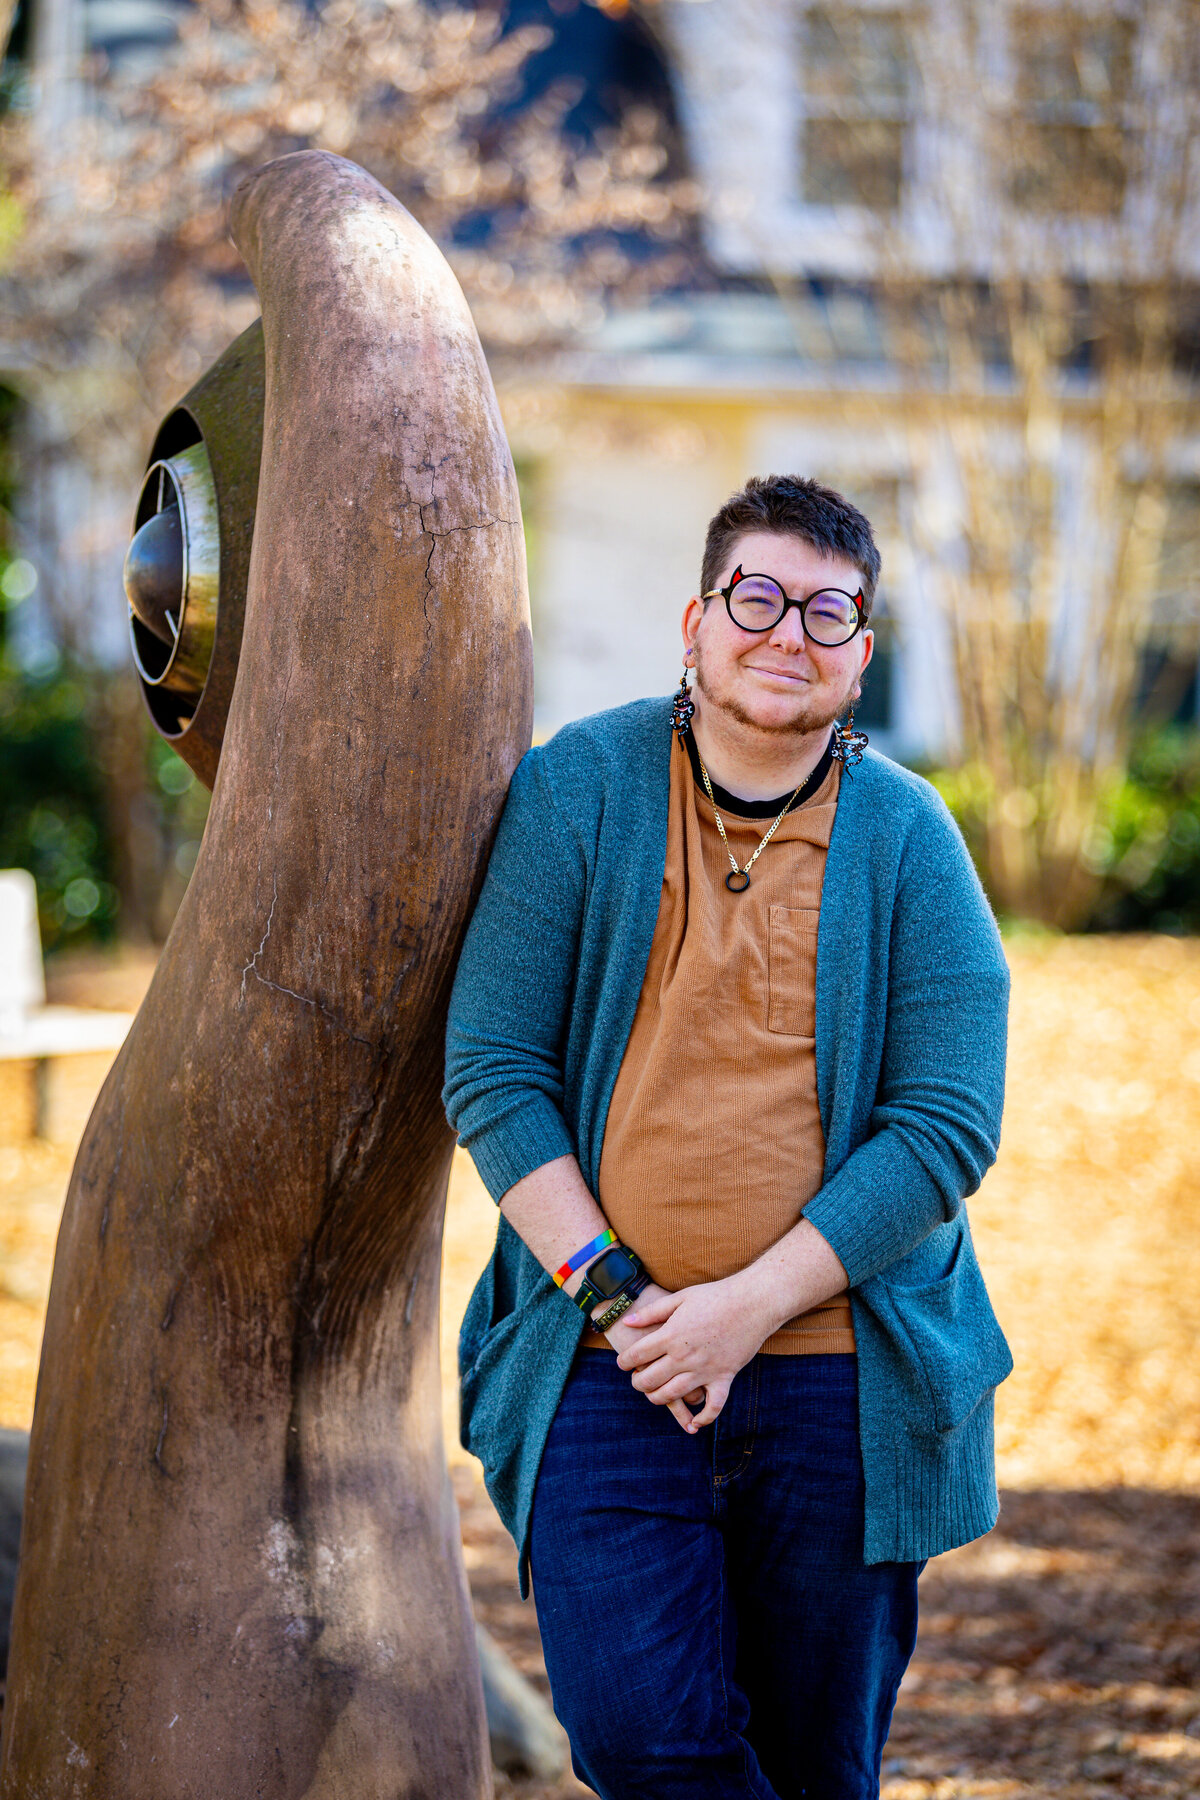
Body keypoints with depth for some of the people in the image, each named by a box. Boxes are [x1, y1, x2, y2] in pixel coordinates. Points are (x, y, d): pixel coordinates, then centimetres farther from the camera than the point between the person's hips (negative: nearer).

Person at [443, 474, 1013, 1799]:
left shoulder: (906, 840, 2)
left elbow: (948, 1122, -5)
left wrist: (751, 1305, -13)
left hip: (839, 1382, 1)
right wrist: (609, 1290, -12)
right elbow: (489, 1070, -2)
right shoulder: (575, 793, 1)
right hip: (608, 1373, -1)